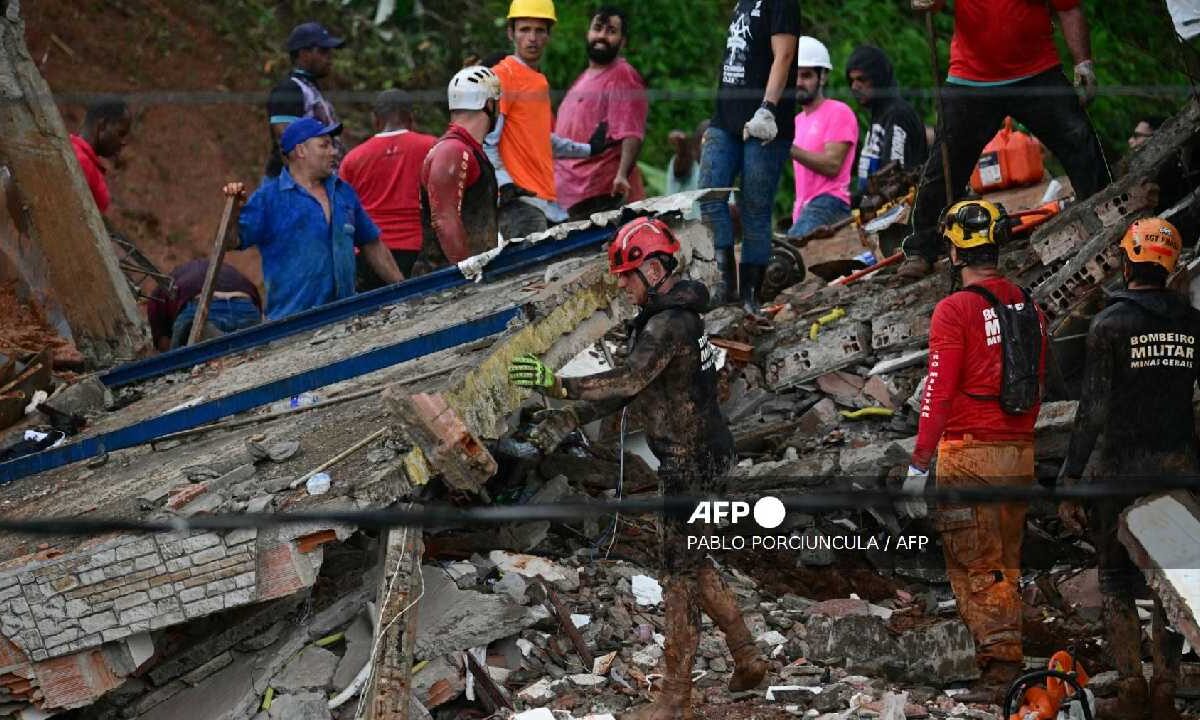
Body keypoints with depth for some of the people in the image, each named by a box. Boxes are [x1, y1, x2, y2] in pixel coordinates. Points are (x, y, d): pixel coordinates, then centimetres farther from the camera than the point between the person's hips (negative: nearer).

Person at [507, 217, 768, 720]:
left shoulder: (669, 324, -21)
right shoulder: (671, 316, 12)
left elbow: (629, 380, -36)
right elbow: (626, 391, 14)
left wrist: (559, 386, -42)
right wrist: (565, 422, 6)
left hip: (690, 460, -10)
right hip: (695, 453, 10)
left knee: (681, 570, -4)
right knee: (692, 563, 20)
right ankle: (747, 660, 28)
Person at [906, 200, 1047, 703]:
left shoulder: (955, 311, -12)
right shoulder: (1028, 307, 8)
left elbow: (939, 393, -14)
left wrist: (919, 463, -9)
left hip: (969, 454, -7)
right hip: (1020, 454, 7)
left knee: (975, 568, -2)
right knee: (1006, 567, 15)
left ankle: (1000, 666, -8)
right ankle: (1009, 659, 18)